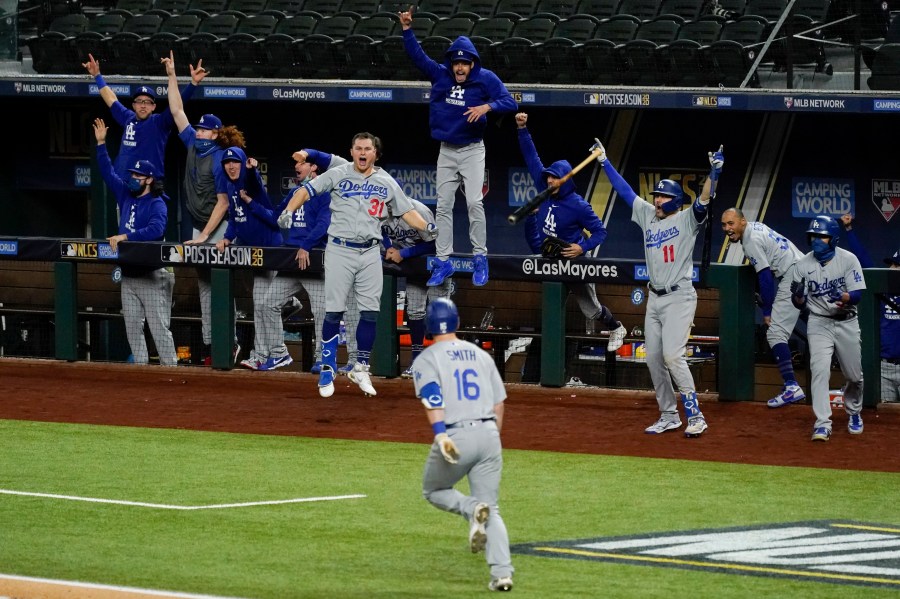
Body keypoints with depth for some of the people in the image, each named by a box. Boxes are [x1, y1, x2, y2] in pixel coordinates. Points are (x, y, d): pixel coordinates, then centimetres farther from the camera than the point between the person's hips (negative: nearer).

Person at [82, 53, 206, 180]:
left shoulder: (160, 123, -3)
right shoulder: (128, 118, 13)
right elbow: (111, 99, 25)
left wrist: (193, 83, -29)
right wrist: (97, 75, 32)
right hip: (122, 183, 6)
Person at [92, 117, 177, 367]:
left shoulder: (157, 204, -10)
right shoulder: (126, 195, 12)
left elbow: (155, 229, -28)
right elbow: (108, 173, 17)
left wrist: (125, 236, -30)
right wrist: (101, 144, 10)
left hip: (151, 276, -8)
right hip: (128, 275, 8)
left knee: (159, 327, -8)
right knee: (132, 326, 8)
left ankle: (169, 367, -6)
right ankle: (140, 366, 13)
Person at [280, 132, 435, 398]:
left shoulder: (386, 182, 9)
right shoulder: (338, 175, 1)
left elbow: (406, 212, 12)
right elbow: (306, 190, -2)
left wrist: (428, 228, -4)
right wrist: (288, 211, -18)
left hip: (370, 253, 3)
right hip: (340, 251, -3)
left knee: (370, 311, 2)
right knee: (334, 311, -4)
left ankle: (361, 368, 14)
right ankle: (327, 369, 3)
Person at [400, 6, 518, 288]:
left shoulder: (486, 79, -10)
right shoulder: (441, 74, 0)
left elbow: (510, 102, -18)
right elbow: (418, 55, 2)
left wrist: (487, 107, -35)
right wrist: (407, 29, -11)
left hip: (472, 151, -4)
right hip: (446, 151, 4)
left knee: (474, 202, -15)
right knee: (443, 206, 3)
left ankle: (480, 259, -5)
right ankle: (443, 262, 7)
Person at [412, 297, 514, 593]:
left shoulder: (426, 359, 2)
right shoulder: (481, 355, 16)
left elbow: (432, 397, -16)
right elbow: (499, 402, 14)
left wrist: (440, 434, -27)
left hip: (455, 436, -4)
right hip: (489, 434, 4)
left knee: (433, 490, 22)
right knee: (492, 508, 8)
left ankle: (472, 508, -9)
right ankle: (502, 572, -9)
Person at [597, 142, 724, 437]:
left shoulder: (686, 220, -6)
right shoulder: (647, 215, 11)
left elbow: (704, 201, -24)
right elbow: (624, 190, 16)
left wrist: (714, 172, -38)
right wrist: (604, 162, 17)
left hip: (679, 298, -7)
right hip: (654, 299, 7)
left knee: (672, 355, -17)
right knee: (653, 359, 7)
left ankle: (695, 416, -13)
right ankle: (669, 416, 16)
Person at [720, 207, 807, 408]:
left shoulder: (751, 241, -15)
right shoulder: (755, 226, 15)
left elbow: (765, 277, -16)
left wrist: (767, 311, -10)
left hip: (792, 276, -11)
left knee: (776, 332, -18)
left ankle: (792, 387, -29)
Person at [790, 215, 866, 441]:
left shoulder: (848, 260, -9)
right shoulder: (804, 264, -4)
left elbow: (857, 294, -14)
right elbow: (800, 304, -1)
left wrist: (843, 297, -36)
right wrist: (798, 295, -24)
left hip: (846, 323, 0)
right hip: (819, 323, 0)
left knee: (854, 375, 10)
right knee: (819, 370, -18)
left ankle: (854, 413, 39)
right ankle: (823, 424, -19)